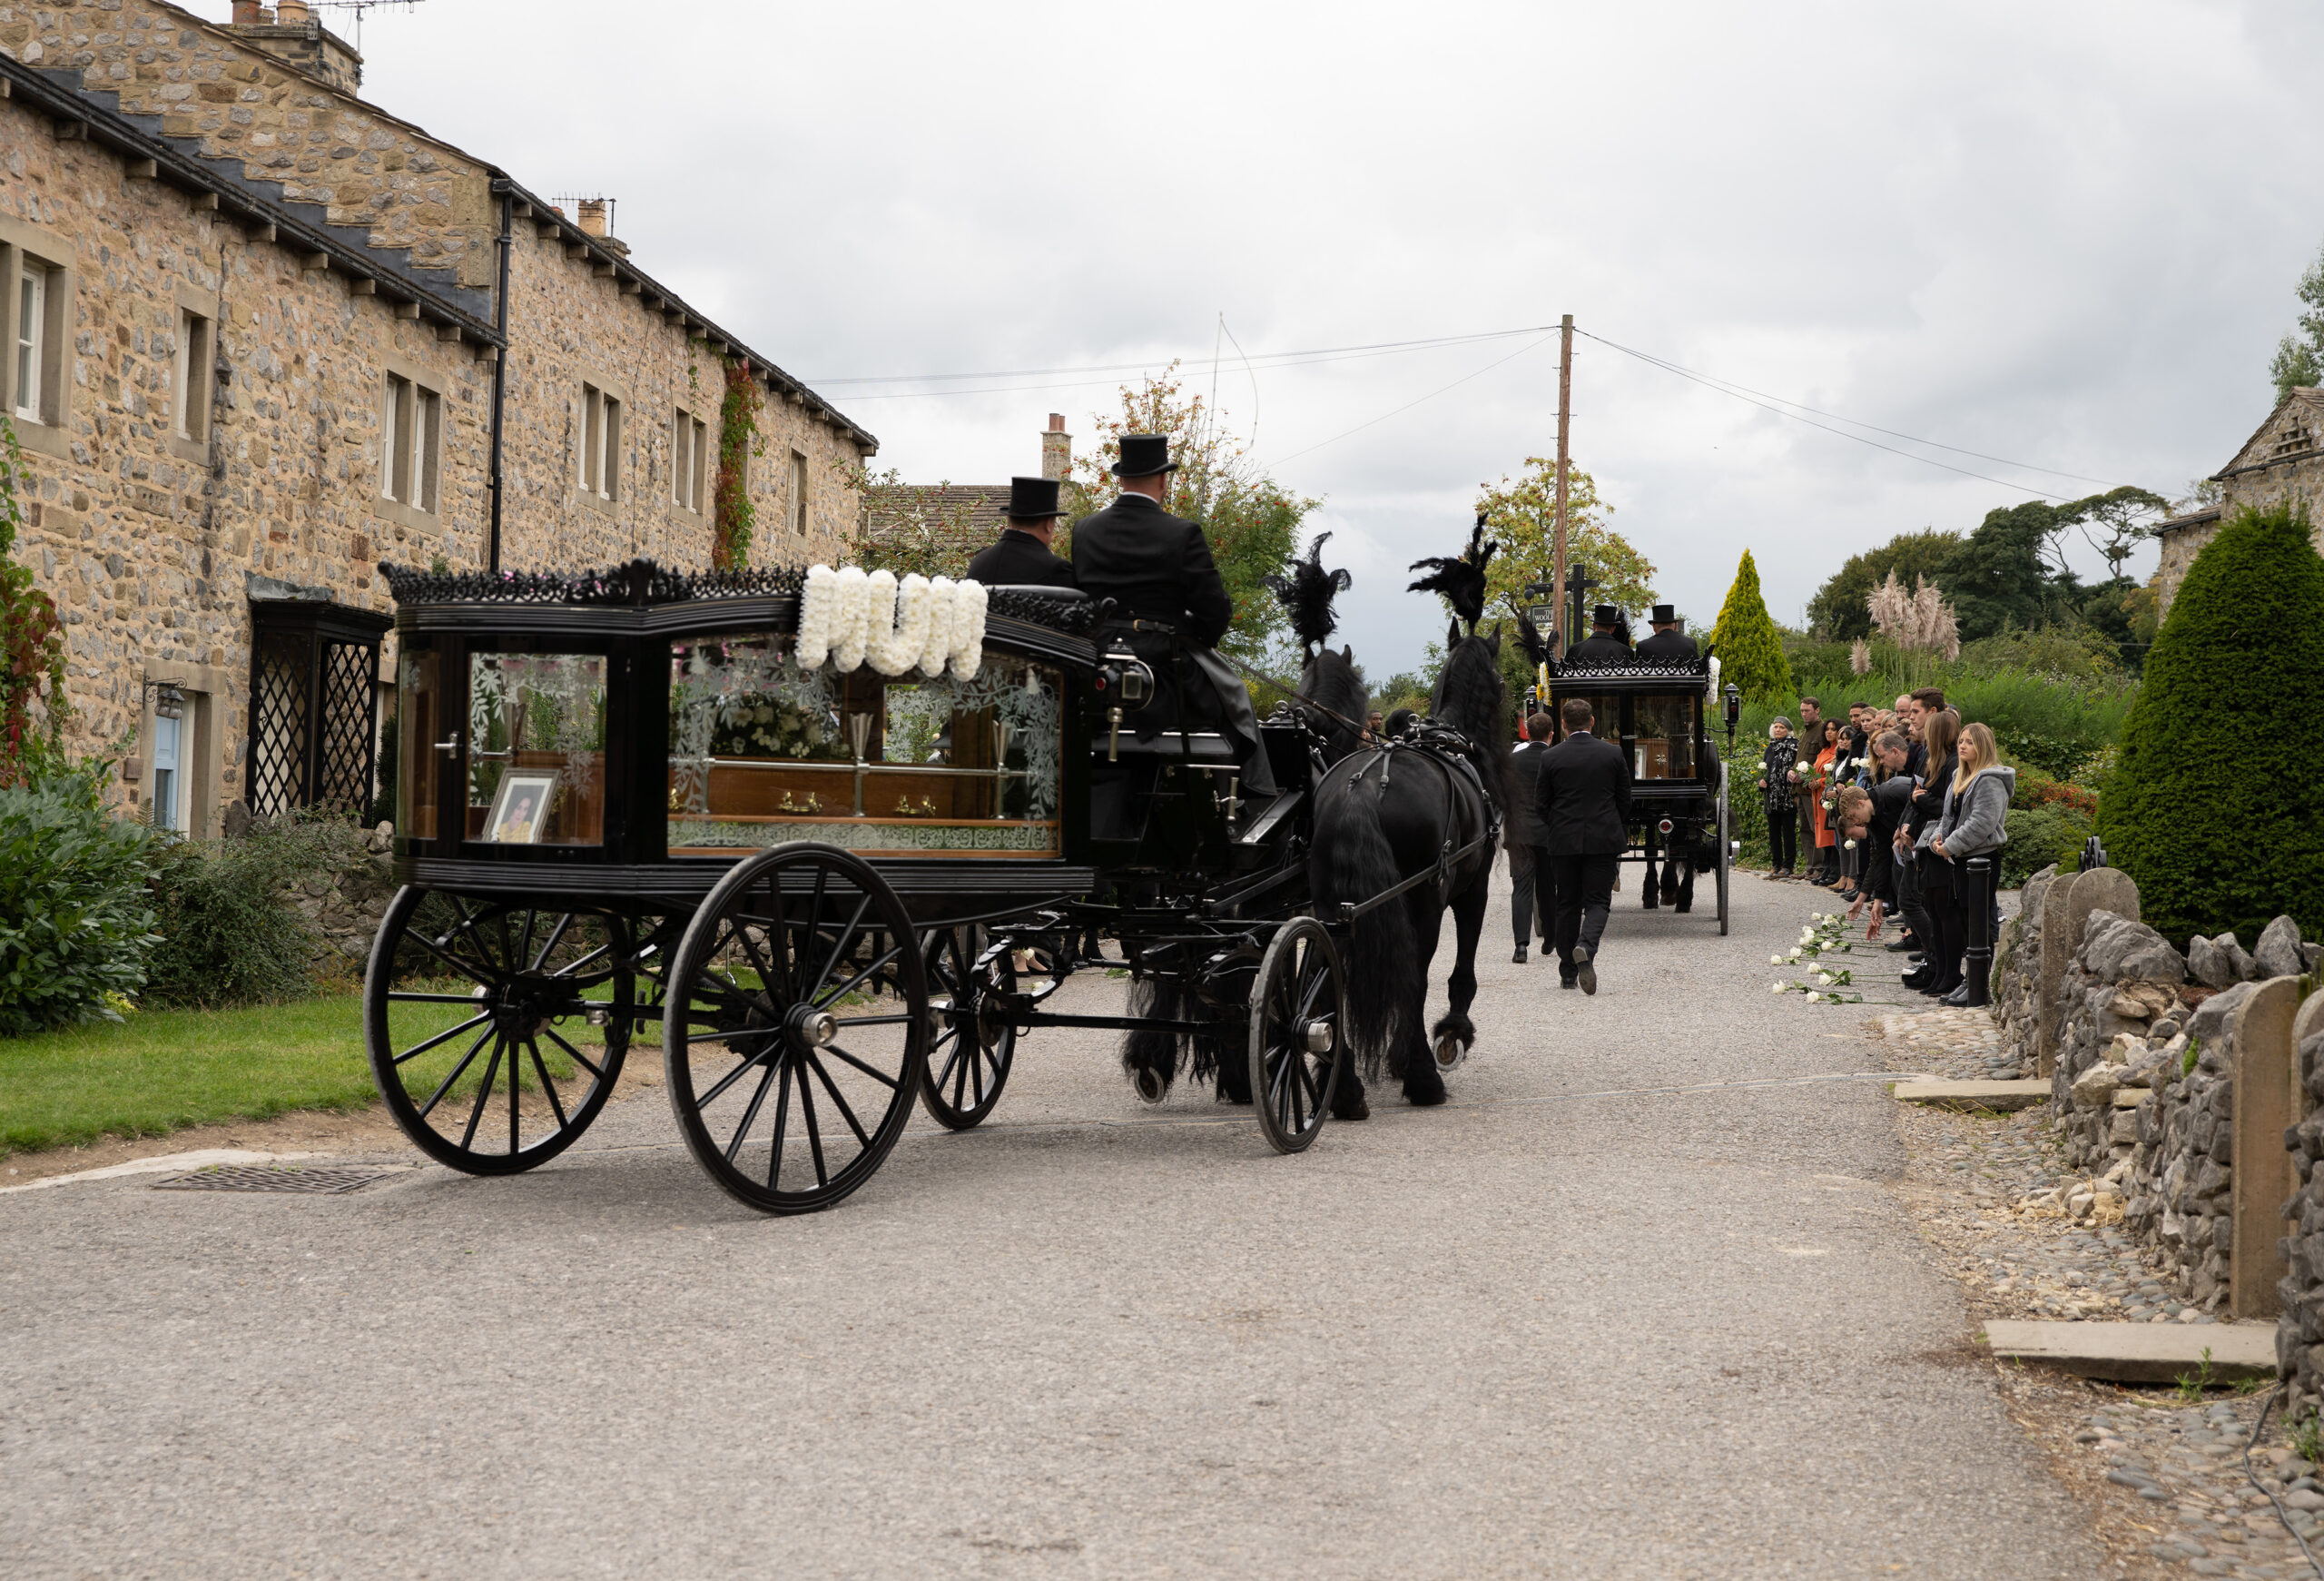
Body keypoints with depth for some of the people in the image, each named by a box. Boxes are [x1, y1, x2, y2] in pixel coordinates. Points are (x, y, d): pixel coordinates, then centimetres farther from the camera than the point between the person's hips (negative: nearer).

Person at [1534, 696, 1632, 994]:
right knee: (1598, 902, 3)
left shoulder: (1551, 757, -5)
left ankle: (1568, 973, 14)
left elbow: (1540, 806, 0)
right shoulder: (1613, 754, -2)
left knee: (1568, 905, 11)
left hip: (1563, 842, 0)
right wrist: (1620, 835, 20)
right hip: (1604, 840, 0)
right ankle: (1585, 947, -26)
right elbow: (1624, 801, 5)